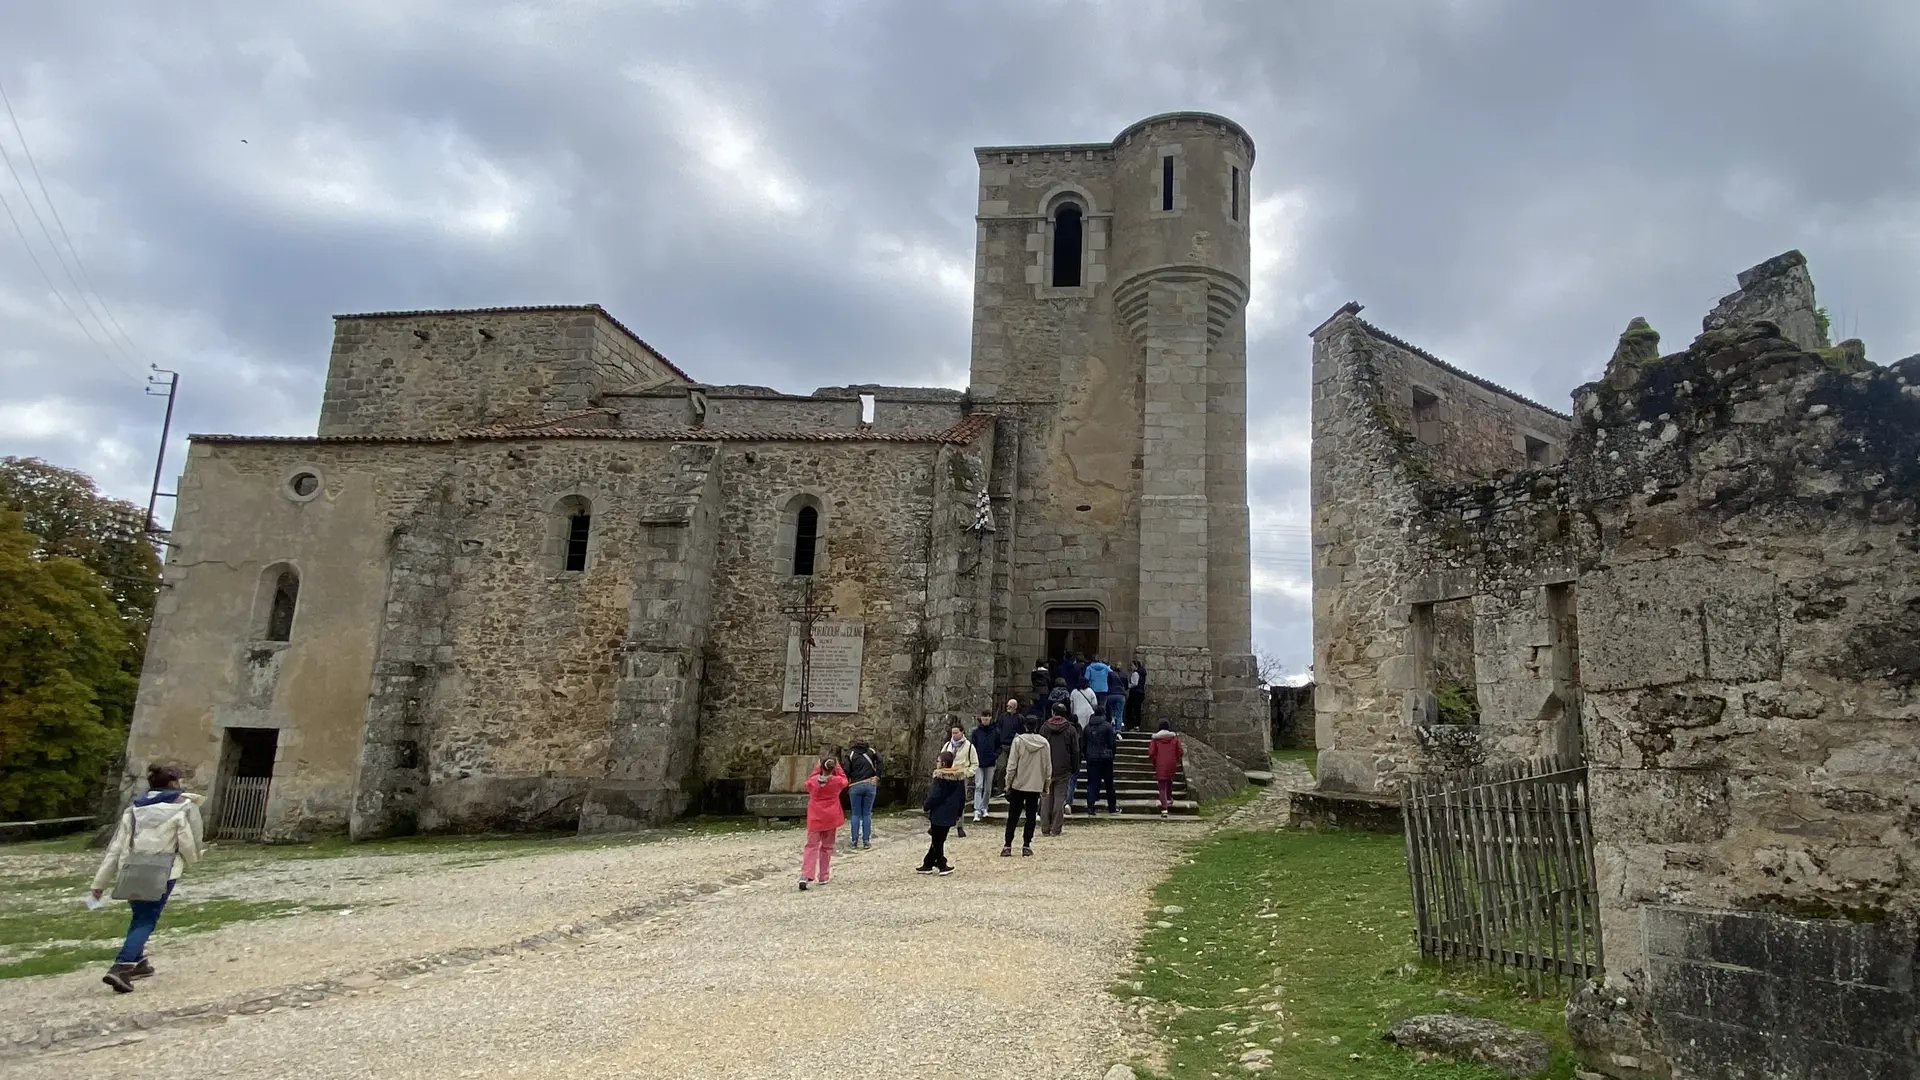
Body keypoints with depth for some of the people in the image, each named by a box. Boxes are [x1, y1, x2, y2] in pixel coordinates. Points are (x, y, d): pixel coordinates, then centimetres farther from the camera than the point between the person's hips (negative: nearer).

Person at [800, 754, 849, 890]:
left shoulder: (812, 782, -8)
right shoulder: (837, 781, -9)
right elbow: (844, 780, 15)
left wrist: (817, 767, 13)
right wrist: (838, 766, 16)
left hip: (814, 819, 0)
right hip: (831, 819, 0)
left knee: (811, 847, 1)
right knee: (826, 847, 13)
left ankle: (805, 876, -15)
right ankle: (823, 877, 13)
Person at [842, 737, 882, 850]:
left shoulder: (851, 754, 4)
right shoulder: (871, 752, 8)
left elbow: (847, 771, -5)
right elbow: (880, 761, -9)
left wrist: (847, 784, 9)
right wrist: (877, 776, -4)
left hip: (855, 786, -1)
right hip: (870, 785, 1)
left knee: (856, 814, 6)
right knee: (867, 814, 6)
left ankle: (854, 842, 7)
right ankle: (866, 842, 6)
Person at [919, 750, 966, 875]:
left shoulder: (939, 777, -18)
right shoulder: (960, 776, 3)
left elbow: (934, 796, -19)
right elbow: (962, 797, 9)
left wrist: (925, 806, -2)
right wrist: (958, 813, 18)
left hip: (939, 814, -7)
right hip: (951, 815, 7)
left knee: (937, 841, 5)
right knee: (938, 840, 17)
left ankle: (943, 866, 3)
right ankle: (927, 864, 25)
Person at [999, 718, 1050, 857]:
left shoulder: (1018, 740, -9)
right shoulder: (1044, 743, -2)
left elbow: (1011, 765, -9)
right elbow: (1048, 767, 3)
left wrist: (1008, 784, 0)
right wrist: (1046, 785, 13)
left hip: (1018, 784, -1)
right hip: (1036, 786, 1)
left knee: (1013, 816, 7)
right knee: (1031, 816, 9)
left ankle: (1007, 846, 5)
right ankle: (1026, 846, 6)